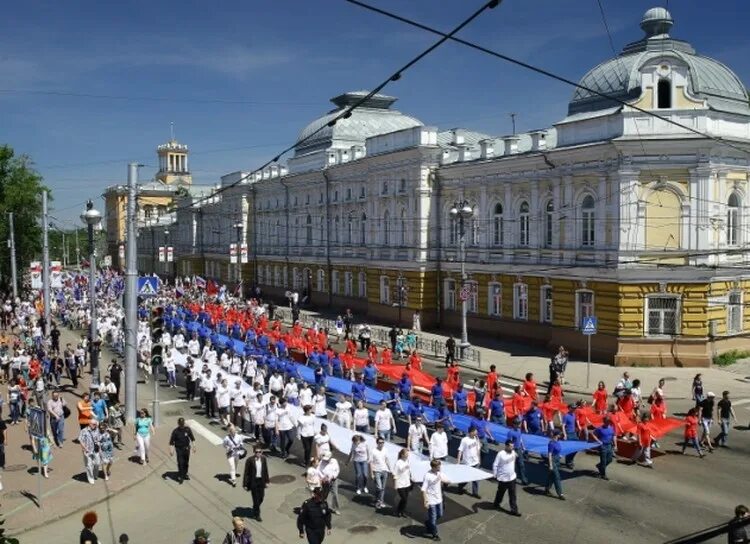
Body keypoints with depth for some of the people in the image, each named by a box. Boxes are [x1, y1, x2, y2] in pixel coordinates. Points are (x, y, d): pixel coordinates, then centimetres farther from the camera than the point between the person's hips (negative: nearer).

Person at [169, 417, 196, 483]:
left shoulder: (187, 429, -8)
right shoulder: (175, 431, -15)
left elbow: (192, 438, 5)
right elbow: (171, 441, -9)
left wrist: (194, 446, 5)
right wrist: (171, 450, -12)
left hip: (187, 448, 3)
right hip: (179, 449, -3)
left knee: (186, 462, 13)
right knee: (180, 463, -6)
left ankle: (185, 474, 30)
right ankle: (180, 476, 6)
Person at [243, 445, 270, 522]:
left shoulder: (263, 459, -3)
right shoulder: (250, 460, -16)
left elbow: (265, 470, 7)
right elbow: (246, 473, -11)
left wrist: (267, 481, 10)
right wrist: (245, 484, -10)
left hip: (261, 481, 5)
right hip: (253, 482, -5)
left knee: (261, 497, 13)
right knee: (256, 499, 3)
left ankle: (255, 510, 40)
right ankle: (257, 515, 21)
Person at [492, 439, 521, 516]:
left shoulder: (513, 453, -2)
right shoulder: (501, 454, -20)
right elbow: (495, 465, -14)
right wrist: (495, 475, -12)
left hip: (512, 477, 5)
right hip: (503, 478, -5)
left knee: (513, 495, 4)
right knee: (500, 492, 15)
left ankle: (514, 510, 9)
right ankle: (496, 503, 40)